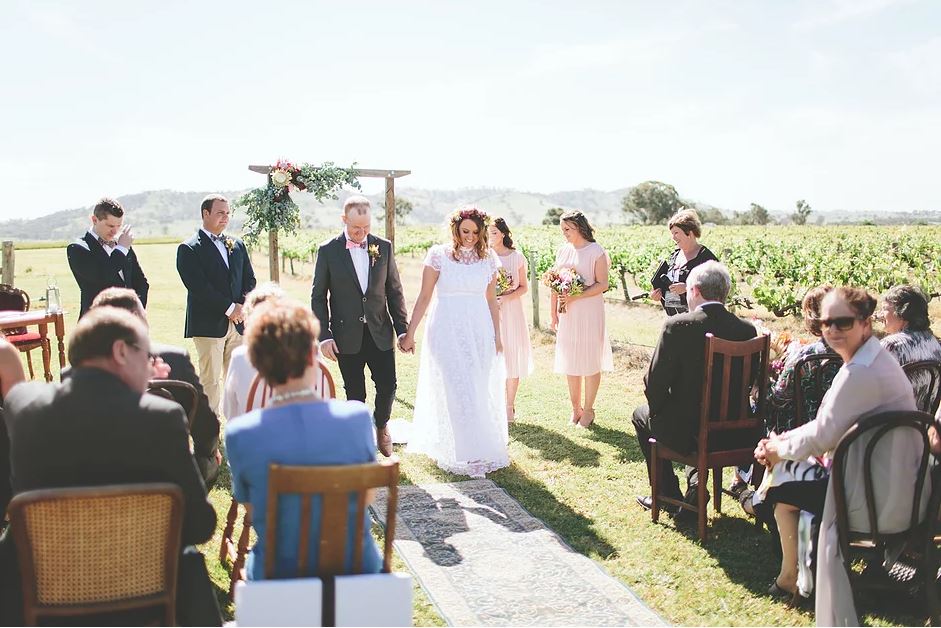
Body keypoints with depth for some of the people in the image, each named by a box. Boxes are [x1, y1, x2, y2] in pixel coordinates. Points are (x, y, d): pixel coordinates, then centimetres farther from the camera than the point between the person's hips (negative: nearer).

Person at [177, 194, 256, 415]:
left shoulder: (237, 245, 15)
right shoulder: (189, 249, -3)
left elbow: (249, 279, 14)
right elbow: (199, 287, -13)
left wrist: (242, 306, -4)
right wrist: (229, 307, -13)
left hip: (237, 322, 5)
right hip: (209, 324, -5)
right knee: (211, 380, -2)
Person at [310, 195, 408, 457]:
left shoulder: (383, 247, 2)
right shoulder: (328, 251, -3)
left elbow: (394, 291, 7)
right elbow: (318, 297, -1)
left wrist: (402, 328, 2)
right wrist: (324, 336, -7)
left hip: (380, 333, 2)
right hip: (347, 336, -2)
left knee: (388, 386, 3)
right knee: (355, 393, 7)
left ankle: (381, 426, 32)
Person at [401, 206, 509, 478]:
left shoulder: (488, 258, 6)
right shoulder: (439, 255, -4)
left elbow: (491, 300, 12)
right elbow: (424, 297, -2)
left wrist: (497, 336, 11)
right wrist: (410, 333, -3)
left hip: (480, 332, 3)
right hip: (448, 331, -3)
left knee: (479, 392, 8)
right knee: (458, 393, -6)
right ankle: (469, 454, 2)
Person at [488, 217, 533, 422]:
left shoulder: (517, 257, 0)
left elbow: (524, 287, 3)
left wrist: (505, 298, -13)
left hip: (510, 311, -1)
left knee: (512, 357, 2)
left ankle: (510, 406, 13)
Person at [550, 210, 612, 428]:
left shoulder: (596, 252, -6)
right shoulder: (562, 252, 9)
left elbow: (602, 285, -11)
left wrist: (575, 296, -20)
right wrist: (554, 314, 6)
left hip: (589, 312, -5)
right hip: (567, 314, 5)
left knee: (590, 361, 2)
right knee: (570, 361, 8)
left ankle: (588, 409, 12)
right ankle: (575, 407, 20)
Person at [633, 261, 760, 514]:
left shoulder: (676, 326, -17)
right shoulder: (746, 329, -4)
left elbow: (655, 382, -14)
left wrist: (657, 410, 6)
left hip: (684, 431, -4)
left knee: (642, 416, 28)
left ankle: (669, 497, 30)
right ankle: (696, 487, 27)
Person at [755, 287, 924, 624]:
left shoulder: (860, 372, -25)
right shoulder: (874, 359, 7)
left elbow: (823, 436, -19)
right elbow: (831, 424, 13)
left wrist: (780, 449, -1)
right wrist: (783, 441, 4)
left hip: (879, 503, -9)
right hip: (898, 492, 9)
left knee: (783, 495, 5)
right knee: (800, 477, 23)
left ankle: (790, 577, 29)